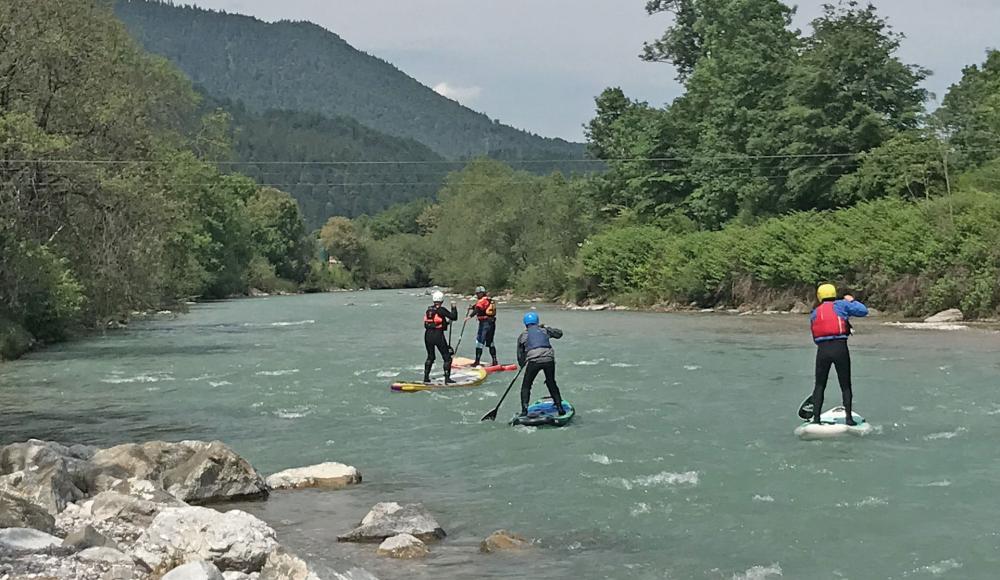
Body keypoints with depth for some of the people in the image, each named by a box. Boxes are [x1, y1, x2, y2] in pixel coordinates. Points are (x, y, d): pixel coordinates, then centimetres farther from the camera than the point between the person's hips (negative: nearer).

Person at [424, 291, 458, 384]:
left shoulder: (428, 310, 9)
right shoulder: (441, 310, -11)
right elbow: (454, 317, -12)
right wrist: (453, 307, 5)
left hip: (428, 335, 6)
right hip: (438, 335, -6)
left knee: (430, 356, 22)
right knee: (447, 357, 3)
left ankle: (426, 377, 20)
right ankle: (447, 378, -2)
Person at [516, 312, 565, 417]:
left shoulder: (522, 336, 18)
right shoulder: (544, 330, 20)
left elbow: (520, 355, 19)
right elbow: (559, 333, 34)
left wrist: (522, 364, 35)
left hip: (533, 361, -2)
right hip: (549, 359, 2)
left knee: (526, 386, 13)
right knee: (551, 383, 22)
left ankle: (524, 410, 3)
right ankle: (559, 407, 19)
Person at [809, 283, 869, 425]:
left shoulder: (815, 313, 17)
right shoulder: (840, 305, 6)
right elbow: (863, 311, 4)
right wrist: (852, 301, 20)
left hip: (822, 349, 2)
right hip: (840, 348, -2)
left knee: (819, 386, 12)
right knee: (845, 386, 9)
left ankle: (816, 418, 5)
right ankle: (849, 418, 4)